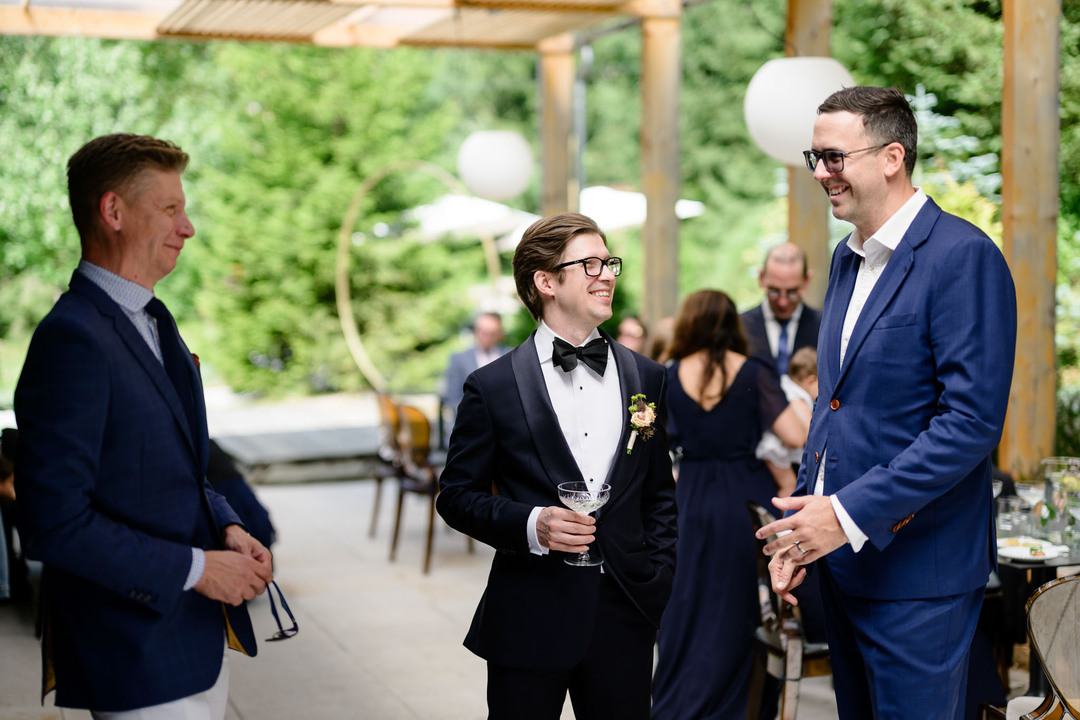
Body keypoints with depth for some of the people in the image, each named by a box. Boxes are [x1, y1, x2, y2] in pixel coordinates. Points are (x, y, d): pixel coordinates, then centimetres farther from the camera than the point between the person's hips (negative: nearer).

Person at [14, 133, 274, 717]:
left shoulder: (152, 323, 12)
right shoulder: (73, 339, -19)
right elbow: (53, 522, -24)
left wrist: (227, 528, 3)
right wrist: (195, 568, -18)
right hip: (139, 662, -9)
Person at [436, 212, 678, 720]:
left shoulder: (647, 379, 8)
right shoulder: (493, 387, -3)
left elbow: (660, 491, 14)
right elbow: (457, 495, 0)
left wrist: (660, 579, 5)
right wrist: (530, 525, -16)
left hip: (625, 612, 3)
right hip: (530, 618, -3)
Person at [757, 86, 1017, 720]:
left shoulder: (963, 256, -15)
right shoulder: (848, 257, 12)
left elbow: (973, 420, -21)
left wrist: (850, 513, -21)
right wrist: (801, 523, 9)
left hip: (916, 570, -8)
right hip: (841, 556, 8)